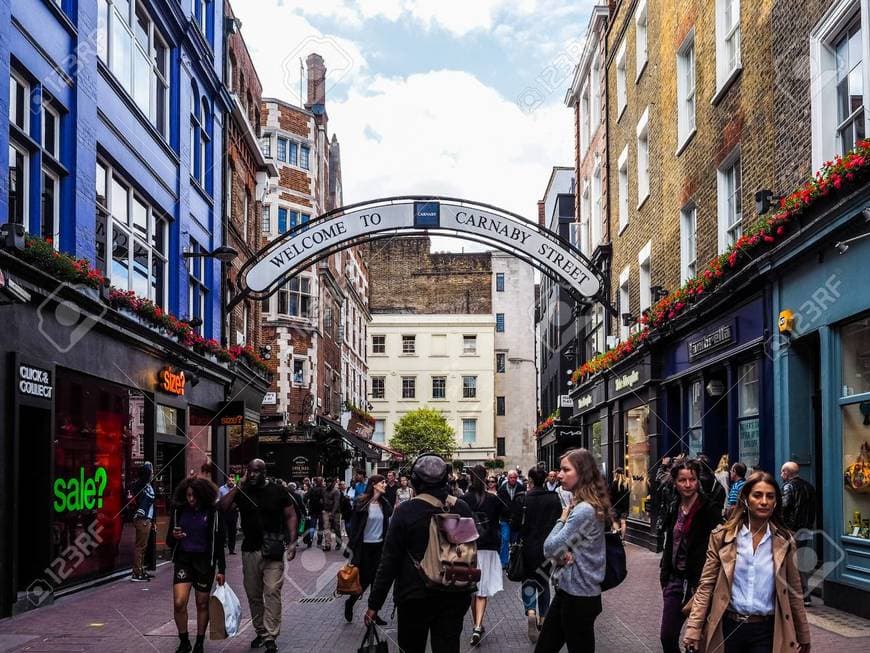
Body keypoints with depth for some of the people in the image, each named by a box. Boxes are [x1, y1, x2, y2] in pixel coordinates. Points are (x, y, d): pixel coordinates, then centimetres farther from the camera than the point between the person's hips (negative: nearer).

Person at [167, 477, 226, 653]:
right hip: (183, 559, 1)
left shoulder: (213, 512, -5)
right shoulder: (178, 511, 0)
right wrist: (174, 536, -16)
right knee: (179, 603, -11)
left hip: (204, 561, -1)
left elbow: (219, 543, 0)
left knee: (202, 604, 7)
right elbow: (169, 542, 8)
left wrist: (221, 569, -2)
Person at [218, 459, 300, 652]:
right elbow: (222, 507, -9)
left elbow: (291, 516, 1)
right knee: (253, 595, 11)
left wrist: (292, 542, -9)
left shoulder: (277, 491, -1)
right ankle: (260, 632, 24)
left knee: (272, 592, -10)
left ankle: (270, 637, -11)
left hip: (273, 550, -3)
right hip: (250, 550, 3)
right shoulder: (242, 491, 4)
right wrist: (238, 486, -11)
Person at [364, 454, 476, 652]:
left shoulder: (405, 511, -12)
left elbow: (389, 561, -11)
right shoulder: (462, 509, -1)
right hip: (454, 597, 3)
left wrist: (374, 604, -5)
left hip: (415, 596, -3)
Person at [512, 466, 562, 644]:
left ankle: (530, 612, -15)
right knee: (544, 582, 16)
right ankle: (542, 619, 21)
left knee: (528, 580, 10)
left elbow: (516, 525, -9)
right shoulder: (554, 498, -5)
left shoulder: (523, 499, -11)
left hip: (528, 547, -2)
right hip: (548, 547, 2)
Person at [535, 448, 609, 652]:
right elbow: (555, 547, 12)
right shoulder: (577, 505, 10)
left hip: (579, 597, -9)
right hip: (567, 590, 10)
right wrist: (562, 553, -10)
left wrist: (562, 519, -5)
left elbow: (550, 548, -21)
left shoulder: (584, 511, -22)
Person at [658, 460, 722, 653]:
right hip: (675, 580, 6)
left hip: (698, 581, -6)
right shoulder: (674, 508, 9)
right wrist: (665, 578, 13)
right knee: (667, 637, 6)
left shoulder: (710, 509, -11)